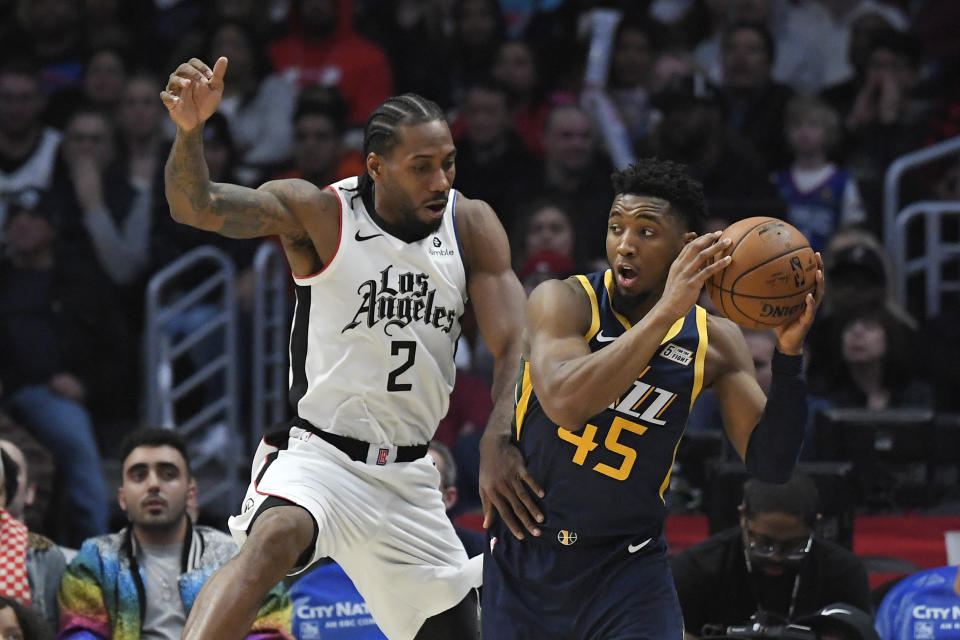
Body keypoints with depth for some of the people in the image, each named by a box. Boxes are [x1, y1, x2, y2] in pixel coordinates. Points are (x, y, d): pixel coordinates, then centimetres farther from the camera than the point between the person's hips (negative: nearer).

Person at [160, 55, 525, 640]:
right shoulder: (318, 213, -11)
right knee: (274, 539, -36)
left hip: (408, 475, 5)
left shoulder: (472, 226, 0)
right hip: (317, 454, -5)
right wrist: (190, 129, -45)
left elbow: (515, 348, -7)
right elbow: (197, 207, -24)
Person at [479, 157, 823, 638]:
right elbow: (565, 403, -32)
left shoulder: (713, 341, -3)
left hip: (628, 563, 1)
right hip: (526, 559, -1)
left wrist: (788, 354, -20)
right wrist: (666, 312, -35)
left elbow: (771, 464, -6)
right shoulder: (563, 302, -13)